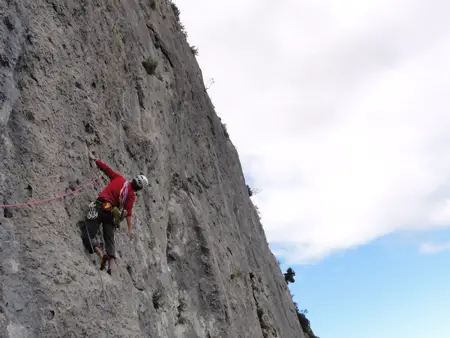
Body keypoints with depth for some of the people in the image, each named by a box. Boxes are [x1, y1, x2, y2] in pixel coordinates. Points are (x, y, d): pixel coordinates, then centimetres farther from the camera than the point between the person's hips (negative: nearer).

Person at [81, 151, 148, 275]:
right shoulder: (132, 196, 1)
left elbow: (106, 168, 10)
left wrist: (94, 159, 24)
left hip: (100, 208, -1)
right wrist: (130, 229, -6)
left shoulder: (119, 178, 4)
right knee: (109, 240, 13)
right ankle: (110, 266, -3)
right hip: (111, 214, 2)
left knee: (87, 236, -5)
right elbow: (128, 212, -7)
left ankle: (101, 254, -28)